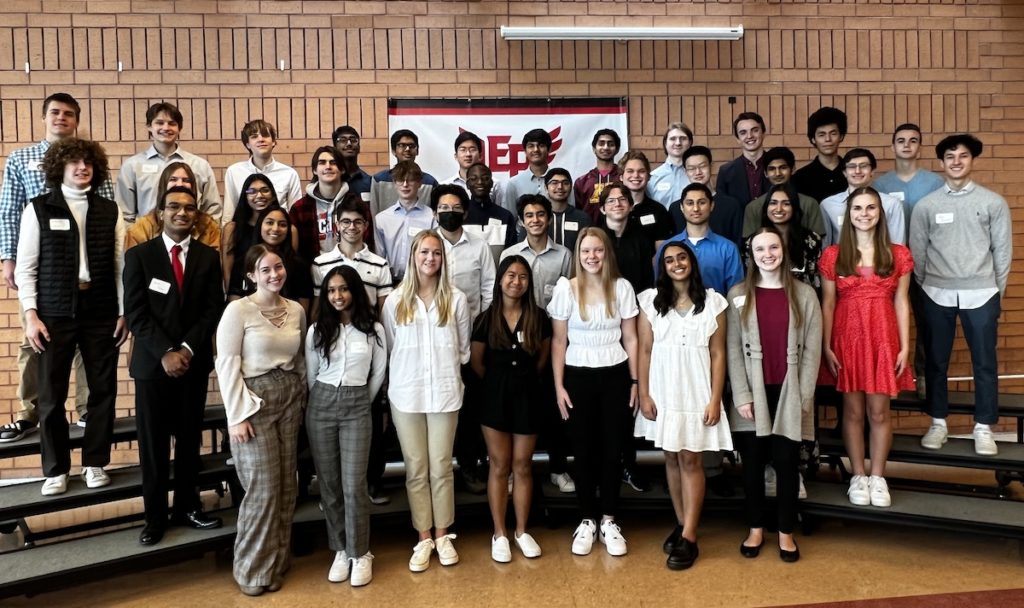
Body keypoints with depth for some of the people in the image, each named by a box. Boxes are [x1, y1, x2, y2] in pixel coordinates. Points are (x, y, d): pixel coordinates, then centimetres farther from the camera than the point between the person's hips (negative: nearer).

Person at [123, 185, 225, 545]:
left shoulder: (208, 257, 6)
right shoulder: (138, 255, 1)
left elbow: (214, 309, -1)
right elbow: (135, 313, -6)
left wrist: (187, 348, -12)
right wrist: (165, 352, -15)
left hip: (194, 361, 2)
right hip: (152, 363, -1)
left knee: (190, 439, 10)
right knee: (153, 444, 4)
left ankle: (187, 507, 23)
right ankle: (155, 517, 16)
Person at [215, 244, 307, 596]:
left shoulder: (296, 310, 7)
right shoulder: (238, 310, -9)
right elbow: (227, 365, -11)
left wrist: (302, 397, 10)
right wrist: (237, 415, -14)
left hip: (290, 400, 5)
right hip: (254, 401, -5)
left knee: (286, 486, 10)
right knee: (263, 488, -3)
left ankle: (277, 563, 26)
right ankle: (252, 570, 15)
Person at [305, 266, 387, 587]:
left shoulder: (373, 329, -1)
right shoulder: (317, 330, 3)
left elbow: (378, 373, 8)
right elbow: (311, 375, 11)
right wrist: (324, 402, 13)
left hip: (357, 409, -2)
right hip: (321, 407, 2)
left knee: (354, 485, -5)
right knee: (329, 483, 7)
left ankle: (360, 553, 10)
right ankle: (340, 550, 20)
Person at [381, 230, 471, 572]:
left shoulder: (456, 300, -1)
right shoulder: (395, 300, 1)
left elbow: (463, 350, 8)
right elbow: (389, 348, 8)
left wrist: (446, 372, 7)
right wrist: (405, 373, 8)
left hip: (444, 393, -1)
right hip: (406, 394, 1)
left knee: (441, 467, 7)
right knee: (416, 469, 8)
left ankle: (442, 535, 23)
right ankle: (423, 538, 21)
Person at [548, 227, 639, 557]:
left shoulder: (622, 287, -1)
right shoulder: (565, 288, -4)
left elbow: (631, 339, 4)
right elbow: (558, 341, -1)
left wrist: (635, 381, 2)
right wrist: (558, 385, -4)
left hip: (615, 376, 1)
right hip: (578, 377, -1)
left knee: (612, 449, 5)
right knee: (584, 450, 7)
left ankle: (609, 521, 19)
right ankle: (587, 520, 20)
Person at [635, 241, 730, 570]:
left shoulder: (713, 301, 1)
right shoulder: (650, 300, 2)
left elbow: (718, 354, 0)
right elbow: (645, 351, 1)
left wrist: (715, 399, -6)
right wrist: (644, 395, -4)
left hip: (696, 391, -2)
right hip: (663, 391, 2)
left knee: (691, 460, -1)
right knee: (671, 458, 10)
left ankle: (689, 537, 5)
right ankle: (681, 523, 24)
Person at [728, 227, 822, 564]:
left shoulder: (804, 294, 1)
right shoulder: (738, 295, 2)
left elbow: (812, 349, -1)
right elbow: (733, 350, -2)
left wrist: (803, 396, -6)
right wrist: (742, 395, -8)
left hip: (789, 394, 0)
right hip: (752, 394, 1)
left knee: (787, 464, 6)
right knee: (752, 463, 9)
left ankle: (786, 532, 22)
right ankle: (756, 528, 25)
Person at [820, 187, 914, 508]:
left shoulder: (898, 255, 5)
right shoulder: (832, 256, 1)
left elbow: (901, 303, 5)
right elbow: (827, 304, 1)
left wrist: (905, 347, 0)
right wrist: (826, 346, -4)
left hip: (884, 339, 1)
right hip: (847, 338, 0)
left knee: (879, 411, 4)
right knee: (853, 410, 6)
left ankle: (878, 477, 17)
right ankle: (857, 476, 18)